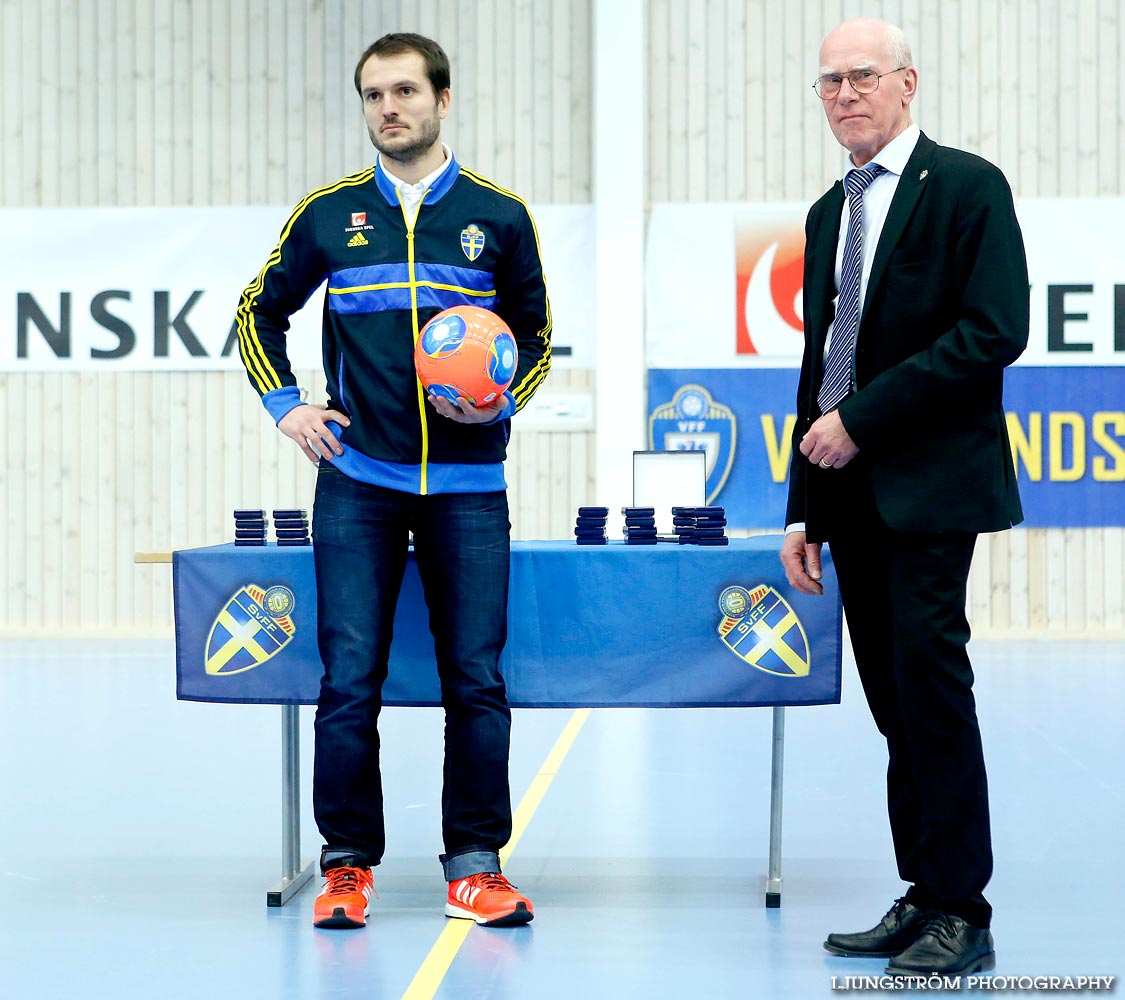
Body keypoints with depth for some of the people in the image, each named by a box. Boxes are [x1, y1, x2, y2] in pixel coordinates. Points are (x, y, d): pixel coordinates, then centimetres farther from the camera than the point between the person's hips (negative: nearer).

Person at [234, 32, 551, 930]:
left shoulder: (499, 216, 6)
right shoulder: (329, 215, 7)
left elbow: (536, 335, 14)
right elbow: (260, 314, 19)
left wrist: (505, 399, -4)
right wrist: (285, 404, 6)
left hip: (466, 486, 0)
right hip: (358, 485, 0)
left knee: (476, 679, 0)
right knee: (349, 679, -2)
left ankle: (475, 866, 12)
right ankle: (348, 864, 10)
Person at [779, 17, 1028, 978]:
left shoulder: (967, 186, -3)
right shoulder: (828, 214, 19)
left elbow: (995, 331, -14)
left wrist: (863, 416, -15)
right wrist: (803, 509, 14)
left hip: (929, 483, -7)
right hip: (852, 493, 7)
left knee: (930, 681, -9)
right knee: (894, 697, 7)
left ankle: (961, 915, -2)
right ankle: (922, 896, 13)